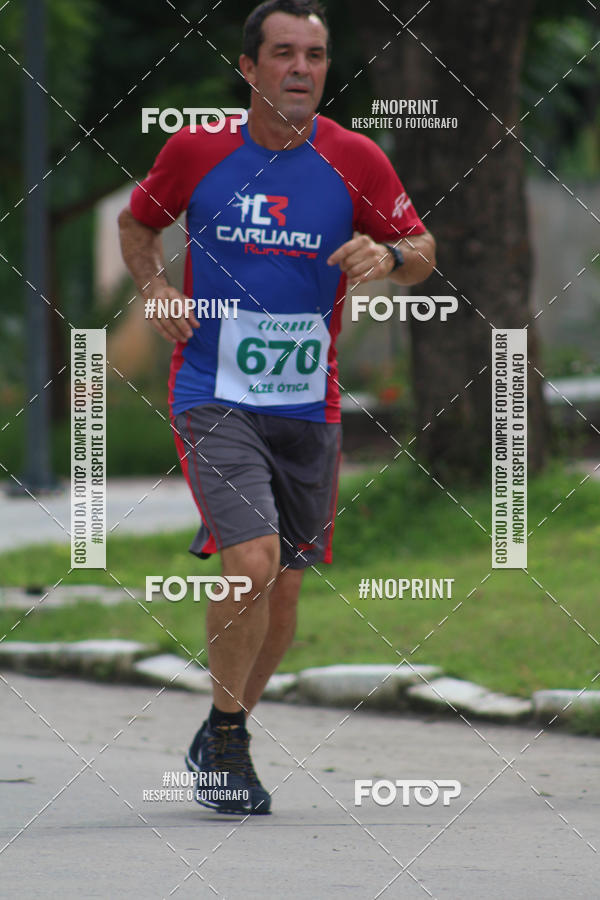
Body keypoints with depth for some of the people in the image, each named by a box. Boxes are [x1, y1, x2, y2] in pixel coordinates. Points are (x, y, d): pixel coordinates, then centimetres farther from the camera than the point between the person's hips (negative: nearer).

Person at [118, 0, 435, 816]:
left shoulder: (354, 161, -2)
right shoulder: (196, 151, -3)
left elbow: (422, 250, 6)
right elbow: (137, 222, 15)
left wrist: (388, 257, -17)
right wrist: (154, 287, -4)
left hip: (308, 405, 3)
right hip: (213, 398, -3)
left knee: (284, 588, 9)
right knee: (252, 562, -21)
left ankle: (219, 741, 31)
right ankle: (227, 736, -3)